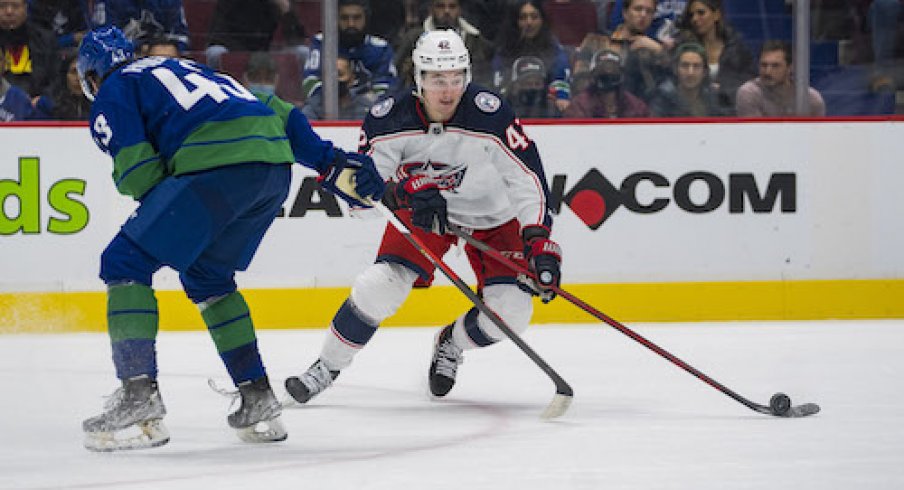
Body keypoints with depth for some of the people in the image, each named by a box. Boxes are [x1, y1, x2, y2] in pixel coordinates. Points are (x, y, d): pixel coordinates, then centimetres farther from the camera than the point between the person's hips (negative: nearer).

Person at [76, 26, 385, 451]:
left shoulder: (111, 95, 16)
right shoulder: (189, 69, 37)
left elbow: (139, 176, 2)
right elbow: (280, 114, 29)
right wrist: (333, 163, 25)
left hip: (218, 167, -7)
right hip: (277, 165, 7)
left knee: (125, 264, 4)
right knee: (206, 277, 26)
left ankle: (140, 398, -8)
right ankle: (258, 401, 22)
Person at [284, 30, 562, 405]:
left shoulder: (491, 114, -30)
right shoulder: (390, 118, -22)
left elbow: (528, 180, -27)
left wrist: (538, 242, -35)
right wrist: (409, 190, -36)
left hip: (492, 215, -1)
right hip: (421, 209, 1)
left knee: (510, 313, -11)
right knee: (380, 286, -17)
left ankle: (452, 343, 23)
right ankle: (327, 367, 5)